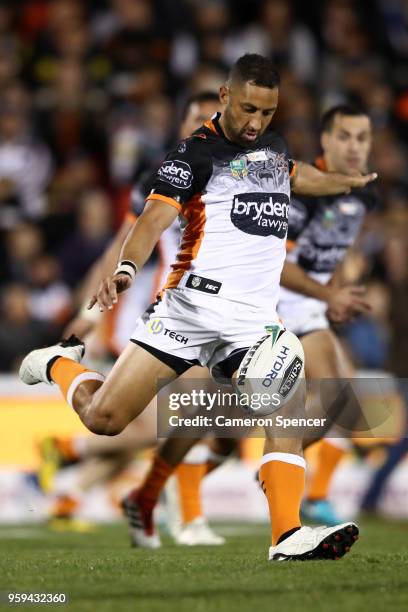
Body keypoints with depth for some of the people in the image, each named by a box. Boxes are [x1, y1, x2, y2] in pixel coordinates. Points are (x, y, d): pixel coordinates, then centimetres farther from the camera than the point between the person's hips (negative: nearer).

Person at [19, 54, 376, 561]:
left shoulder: (273, 146, 18)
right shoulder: (197, 151, -5)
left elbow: (296, 176, 44)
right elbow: (157, 214, -19)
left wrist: (351, 181, 58)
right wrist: (126, 267, -37)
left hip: (253, 320, 5)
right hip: (190, 305, -5)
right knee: (103, 418, -5)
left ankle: (288, 537, -24)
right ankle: (60, 363, 28)